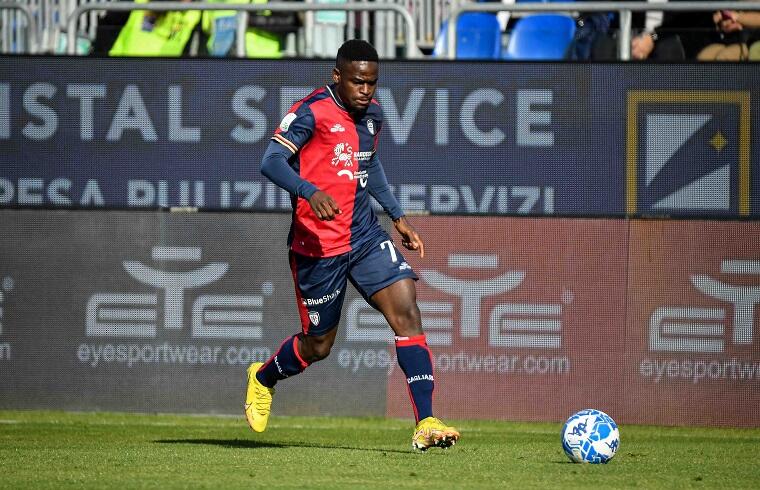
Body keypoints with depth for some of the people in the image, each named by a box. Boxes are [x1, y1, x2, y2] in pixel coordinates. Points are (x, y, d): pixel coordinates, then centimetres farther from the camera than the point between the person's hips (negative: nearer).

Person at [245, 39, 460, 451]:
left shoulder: (371, 114, 9)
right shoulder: (312, 112, -14)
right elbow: (271, 162, -22)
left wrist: (397, 216, 25)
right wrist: (310, 192, -38)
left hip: (364, 235, 6)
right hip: (317, 244, -6)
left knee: (407, 311, -13)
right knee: (318, 346, 5)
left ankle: (425, 424, -17)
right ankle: (263, 378, 40)